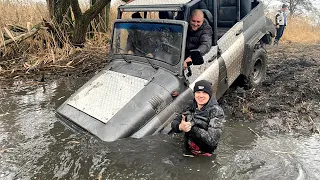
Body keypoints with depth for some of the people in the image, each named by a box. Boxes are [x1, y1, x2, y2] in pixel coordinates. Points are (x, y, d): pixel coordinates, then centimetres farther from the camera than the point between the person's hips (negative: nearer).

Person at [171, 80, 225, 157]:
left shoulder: (216, 111, -13)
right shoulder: (192, 108, 1)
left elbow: (212, 140, -21)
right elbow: (174, 123, 0)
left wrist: (191, 127, -27)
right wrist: (180, 127, -23)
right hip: (188, 150, 4)